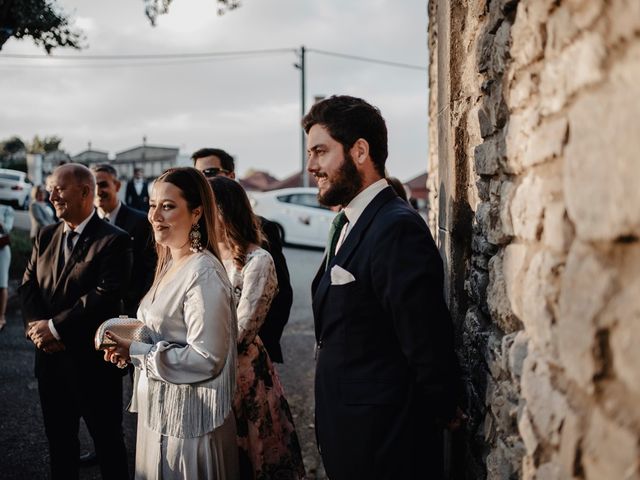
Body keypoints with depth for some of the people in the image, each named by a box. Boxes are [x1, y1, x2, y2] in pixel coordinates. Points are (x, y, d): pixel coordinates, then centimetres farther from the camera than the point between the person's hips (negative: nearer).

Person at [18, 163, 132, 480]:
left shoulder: (113, 241, -12)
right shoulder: (46, 236, 9)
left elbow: (105, 296, -21)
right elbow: (28, 286, 6)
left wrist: (55, 327, -19)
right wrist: (36, 327, -12)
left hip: (93, 362, -6)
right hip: (50, 358, 6)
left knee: (108, 442, 9)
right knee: (58, 441, 19)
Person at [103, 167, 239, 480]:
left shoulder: (204, 273, -21)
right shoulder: (170, 265, 9)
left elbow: (206, 358, -24)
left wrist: (137, 352, -19)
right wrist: (128, 346, 1)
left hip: (188, 422, -9)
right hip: (158, 412, 9)